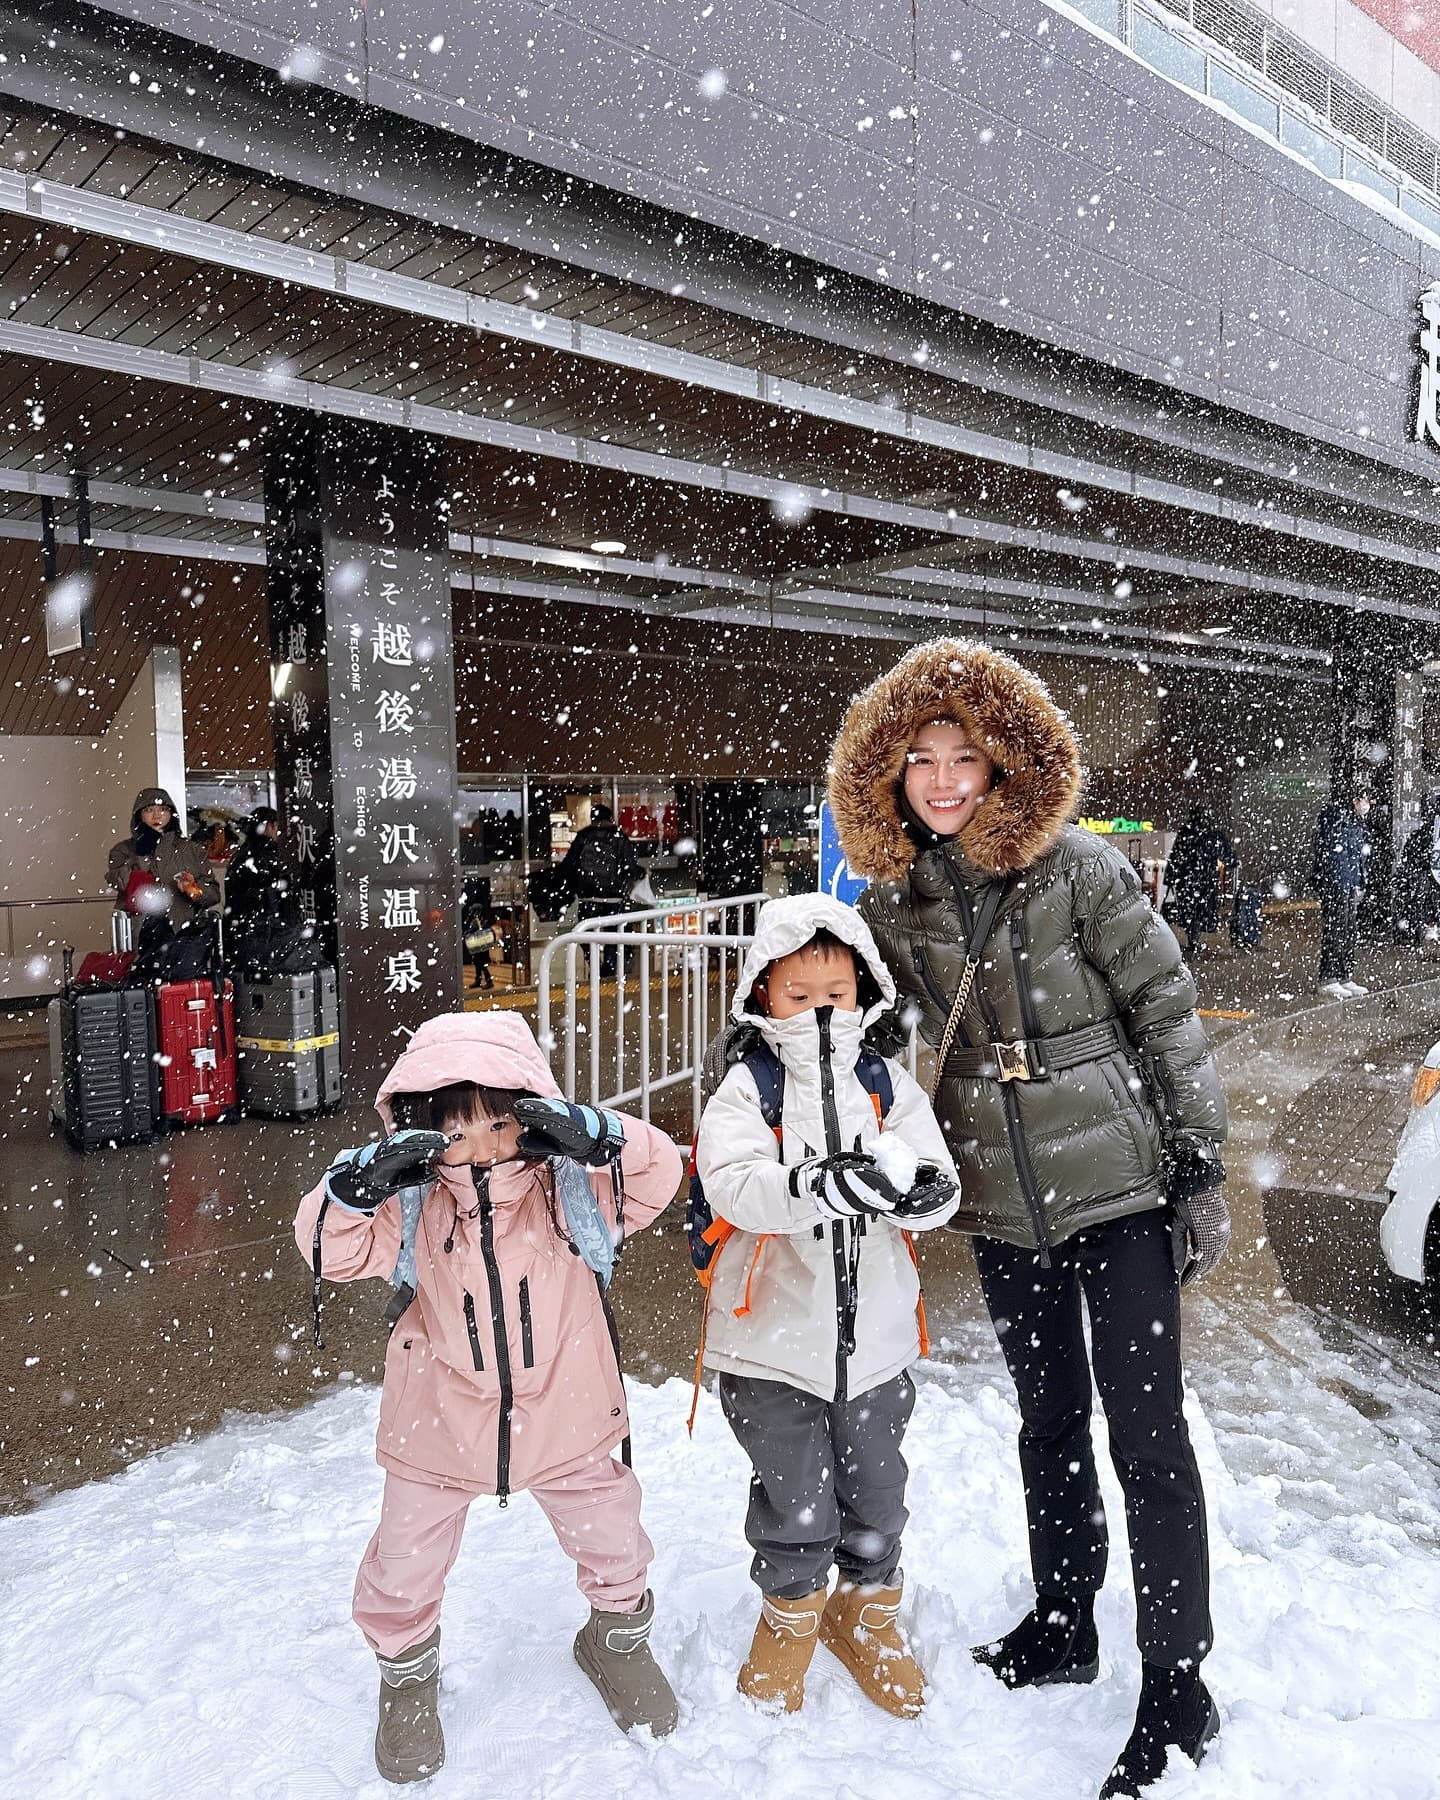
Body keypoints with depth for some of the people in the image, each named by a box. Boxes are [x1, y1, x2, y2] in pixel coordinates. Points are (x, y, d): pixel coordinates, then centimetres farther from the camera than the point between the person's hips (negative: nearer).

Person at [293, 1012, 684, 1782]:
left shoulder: (571, 1186, -16)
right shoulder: (407, 1207, -15)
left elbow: (658, 1173, -25)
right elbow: (326, 1244, -20)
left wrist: (595, 1136, -42)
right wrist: (358, 1183, -38)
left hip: (566, 1419, 0)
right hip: (439, 1428, 0)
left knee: (611, 1538, 19)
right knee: (405, 1567, 17)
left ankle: (618, 1638, 51)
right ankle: (407, 1675, 48)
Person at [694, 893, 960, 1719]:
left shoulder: (888, 1087, 0)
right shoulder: (746, 1090, -9)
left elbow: (941, 1191, -7)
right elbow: (734, 1185, -26)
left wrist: (910, 1185, -30)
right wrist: (816, 1188, -43)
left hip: (874, 1336, 3)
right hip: (774, 1340, -2)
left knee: (877, 1499, 18)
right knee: (796, 1507, 10)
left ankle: (869, 1614, 45)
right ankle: (790, 1620, 39)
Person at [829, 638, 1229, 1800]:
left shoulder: (1078, 867, -10)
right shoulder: (891, 907, 1)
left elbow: (1166, 1011, -7)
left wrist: (1202, 1167, -8)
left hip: (1118, 1184, -3)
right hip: (1002, 1205, 4)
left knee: (1147, 1432, 4)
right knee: (1051, 1423, 19)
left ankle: (1178, 1686, 21)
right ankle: (1063, 1628, 39)